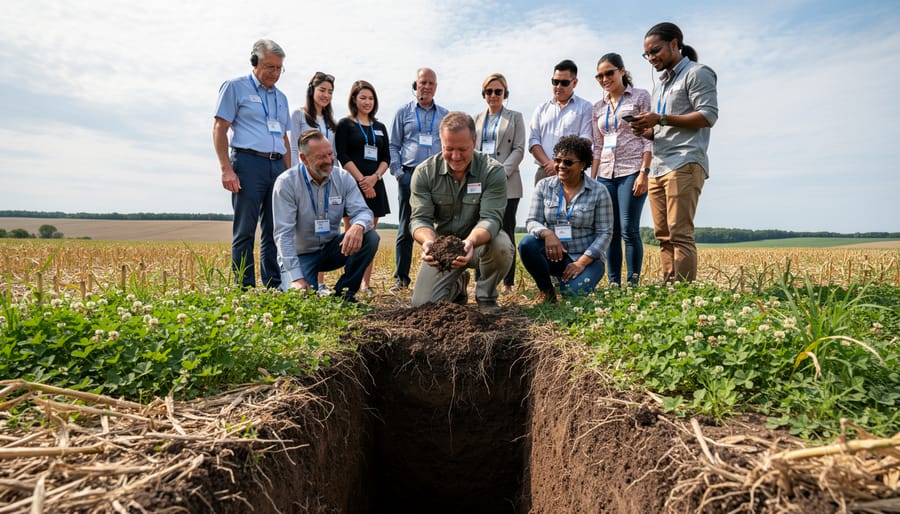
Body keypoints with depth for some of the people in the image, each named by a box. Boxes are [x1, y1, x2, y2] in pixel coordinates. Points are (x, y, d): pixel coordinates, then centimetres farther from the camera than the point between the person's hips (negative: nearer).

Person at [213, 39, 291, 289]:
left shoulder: (280, 97, 22)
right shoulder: (235, 87, 5)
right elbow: (219, 128, -2)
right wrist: (226, 169, -12)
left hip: (277, 166, 6)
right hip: (249, 163, -5)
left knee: (275, 231, 5)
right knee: (245, 231, -5)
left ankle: (274, 286, 10)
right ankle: (245, 287, 0)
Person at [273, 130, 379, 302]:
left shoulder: (343, 178, -6)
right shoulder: (286, 183, -16)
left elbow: (362, 211, -13)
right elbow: (283, 234, -19)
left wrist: (358, 226, -41)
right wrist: (296, 278, -28)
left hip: (331, 249, 3)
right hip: (300, 254, -3)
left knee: (369, 237, -22)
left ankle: (343, 293, -7)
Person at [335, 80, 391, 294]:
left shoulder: (380, 127, 18)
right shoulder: (345, 125, 4)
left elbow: (386, 158, 12)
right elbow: (343, 157, -5)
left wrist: (374, 177, -7)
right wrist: (362, 180, -13)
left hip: (374, 185, 4)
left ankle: (366, 284, 9)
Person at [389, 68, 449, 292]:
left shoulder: (445, 115, 15)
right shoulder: (403, 112, 11)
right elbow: (394, 146, 9)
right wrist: (398, 172, -2)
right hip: (410, 175, -1)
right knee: (406, 229, 1)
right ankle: (401, 278, 8)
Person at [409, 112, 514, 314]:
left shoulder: (493, 171, -16)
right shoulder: (424, 173, -11)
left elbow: (491, 218, -24)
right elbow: (420, 219, -15)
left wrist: (471, 241, -46)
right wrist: (428, 241, -40)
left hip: (481, 242, -1)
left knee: (502, 246, -36)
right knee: (423, 305, -13)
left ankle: (486, 295, -3)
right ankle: (457, 285, 24)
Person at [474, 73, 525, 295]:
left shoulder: (515, 118, 11)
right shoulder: (476, 119, 20)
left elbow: (519, 149, 1)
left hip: (506, 183, -3)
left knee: (505, 232, -3)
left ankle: (508, 282, 2)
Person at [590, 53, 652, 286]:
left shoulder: (640, 97, 4)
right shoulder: (598, 107, 18)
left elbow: (649, 138, -3)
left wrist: (644, 172, -13)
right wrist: (591, 180, 8)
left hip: (632, 171, -5)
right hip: (605, 174, 5)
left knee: (629, 230, -10)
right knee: (611, 232, 3)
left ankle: (632, 283, -2)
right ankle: (613, 284, 8)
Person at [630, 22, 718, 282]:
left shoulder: (697, 73, 3)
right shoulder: (661, 85, 28)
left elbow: (709, 115, -8)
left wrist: (661, 119, -13)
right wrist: (647, 131, 8)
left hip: (684, 164, -8)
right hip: (658, 167, 8)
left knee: (680, 234, -14)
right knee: (663, 236, 3)